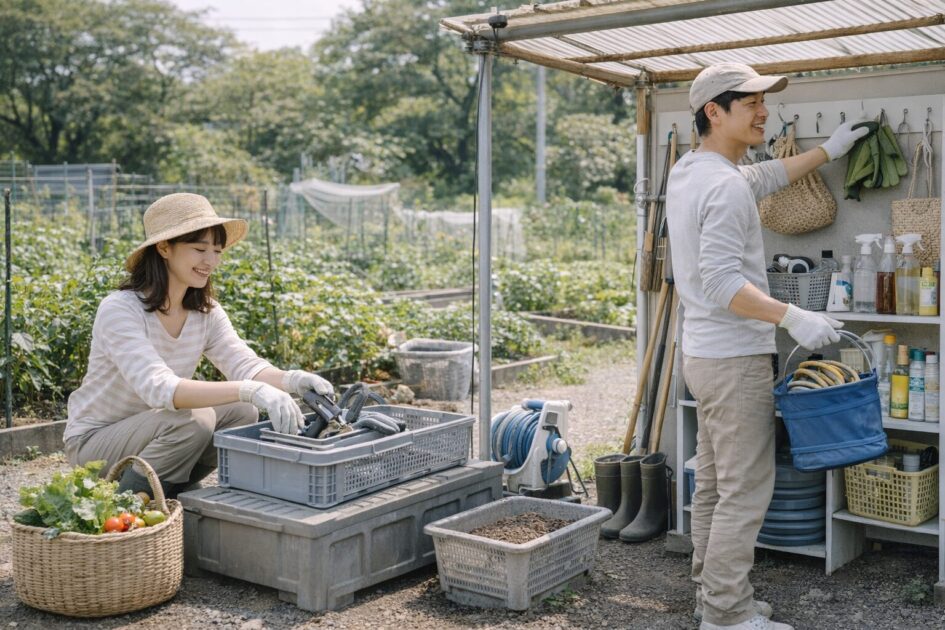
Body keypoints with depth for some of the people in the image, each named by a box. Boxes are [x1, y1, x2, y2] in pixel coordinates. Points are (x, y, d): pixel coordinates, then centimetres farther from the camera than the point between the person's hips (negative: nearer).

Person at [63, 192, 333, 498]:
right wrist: (249, 390, -49)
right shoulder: (120, 310, -24)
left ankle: (169, 492, 4)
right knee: (193, 421, -31)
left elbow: (246, 365, -15)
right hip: (94, 441, -7)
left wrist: (291, 379, -39)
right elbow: (157, 387, -38)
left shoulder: (206, 312, -3)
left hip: (149, 429, 7)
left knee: (242, 412, -14)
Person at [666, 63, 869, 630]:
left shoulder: (688, 172, 12)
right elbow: (721, 280, -27)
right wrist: (793, 317, -30)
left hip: (706, 353, 11)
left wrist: (828, 149, 32)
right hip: (736, 360, -11)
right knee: (745, 492, -3)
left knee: (713, 485, 16)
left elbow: (767, 177, 28)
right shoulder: (724, 185, -19)